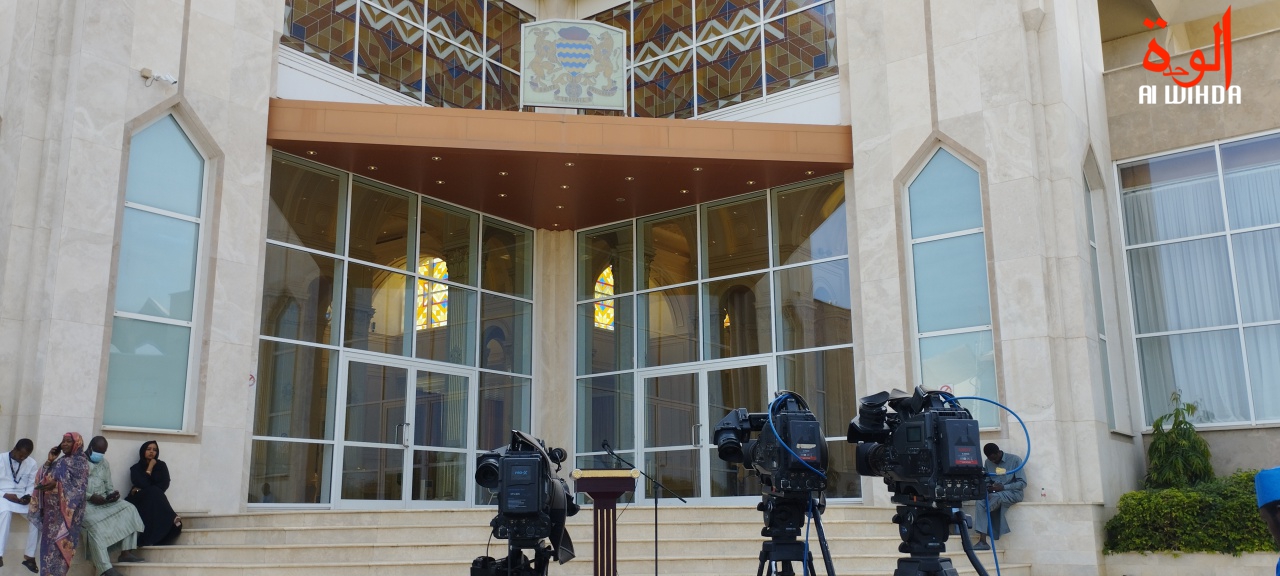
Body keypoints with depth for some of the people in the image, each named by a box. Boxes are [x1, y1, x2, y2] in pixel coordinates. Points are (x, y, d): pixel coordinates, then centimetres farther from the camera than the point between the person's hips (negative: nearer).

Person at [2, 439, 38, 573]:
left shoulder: (32, 463, 7)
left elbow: (32, 484, 8)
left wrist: (28, 496, -14)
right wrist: (6, 495, -18)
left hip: (22, 498, 3)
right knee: (5, 513, -39)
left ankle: (29, 555, -13)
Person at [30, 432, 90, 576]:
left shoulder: (81, 461, -4)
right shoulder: (60, 461, 19)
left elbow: (80, 484, -14)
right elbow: (43, 477, 13)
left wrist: (57, 484, -24)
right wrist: (49, 461, 2)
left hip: (66, 507, -7)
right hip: (52, 507, 7)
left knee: (60, 541, -9)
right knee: (49, 540, 5)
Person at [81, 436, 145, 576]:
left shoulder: (105, 463, 19)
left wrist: (113, 493, -8)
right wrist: (90, 497, -22)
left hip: (104, 501, 7)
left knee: (129, 509, -14)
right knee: (94, 523, -34)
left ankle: (126, 552, -18)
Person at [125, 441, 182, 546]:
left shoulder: (161, 465, 11)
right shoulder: (136, 468, 7)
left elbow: (164, 484, -2)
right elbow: (143, 484, -11)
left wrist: (143, 490, -10)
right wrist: (150, 468, -3)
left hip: (156, 501, 1)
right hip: (140, 500, -1)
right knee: (153, 492, -32)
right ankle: (171, 520, -41)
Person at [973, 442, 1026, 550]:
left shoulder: (1015, 460, -5)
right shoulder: (988, 463, 10)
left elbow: (1023, 483, -9)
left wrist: (1003, 487, -20)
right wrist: (988, 487, -14)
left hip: (1013, 493, -4)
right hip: (995, 494, 4)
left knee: (995, 497, -39)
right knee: (980, 501, -30)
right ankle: (982, 541, -36)